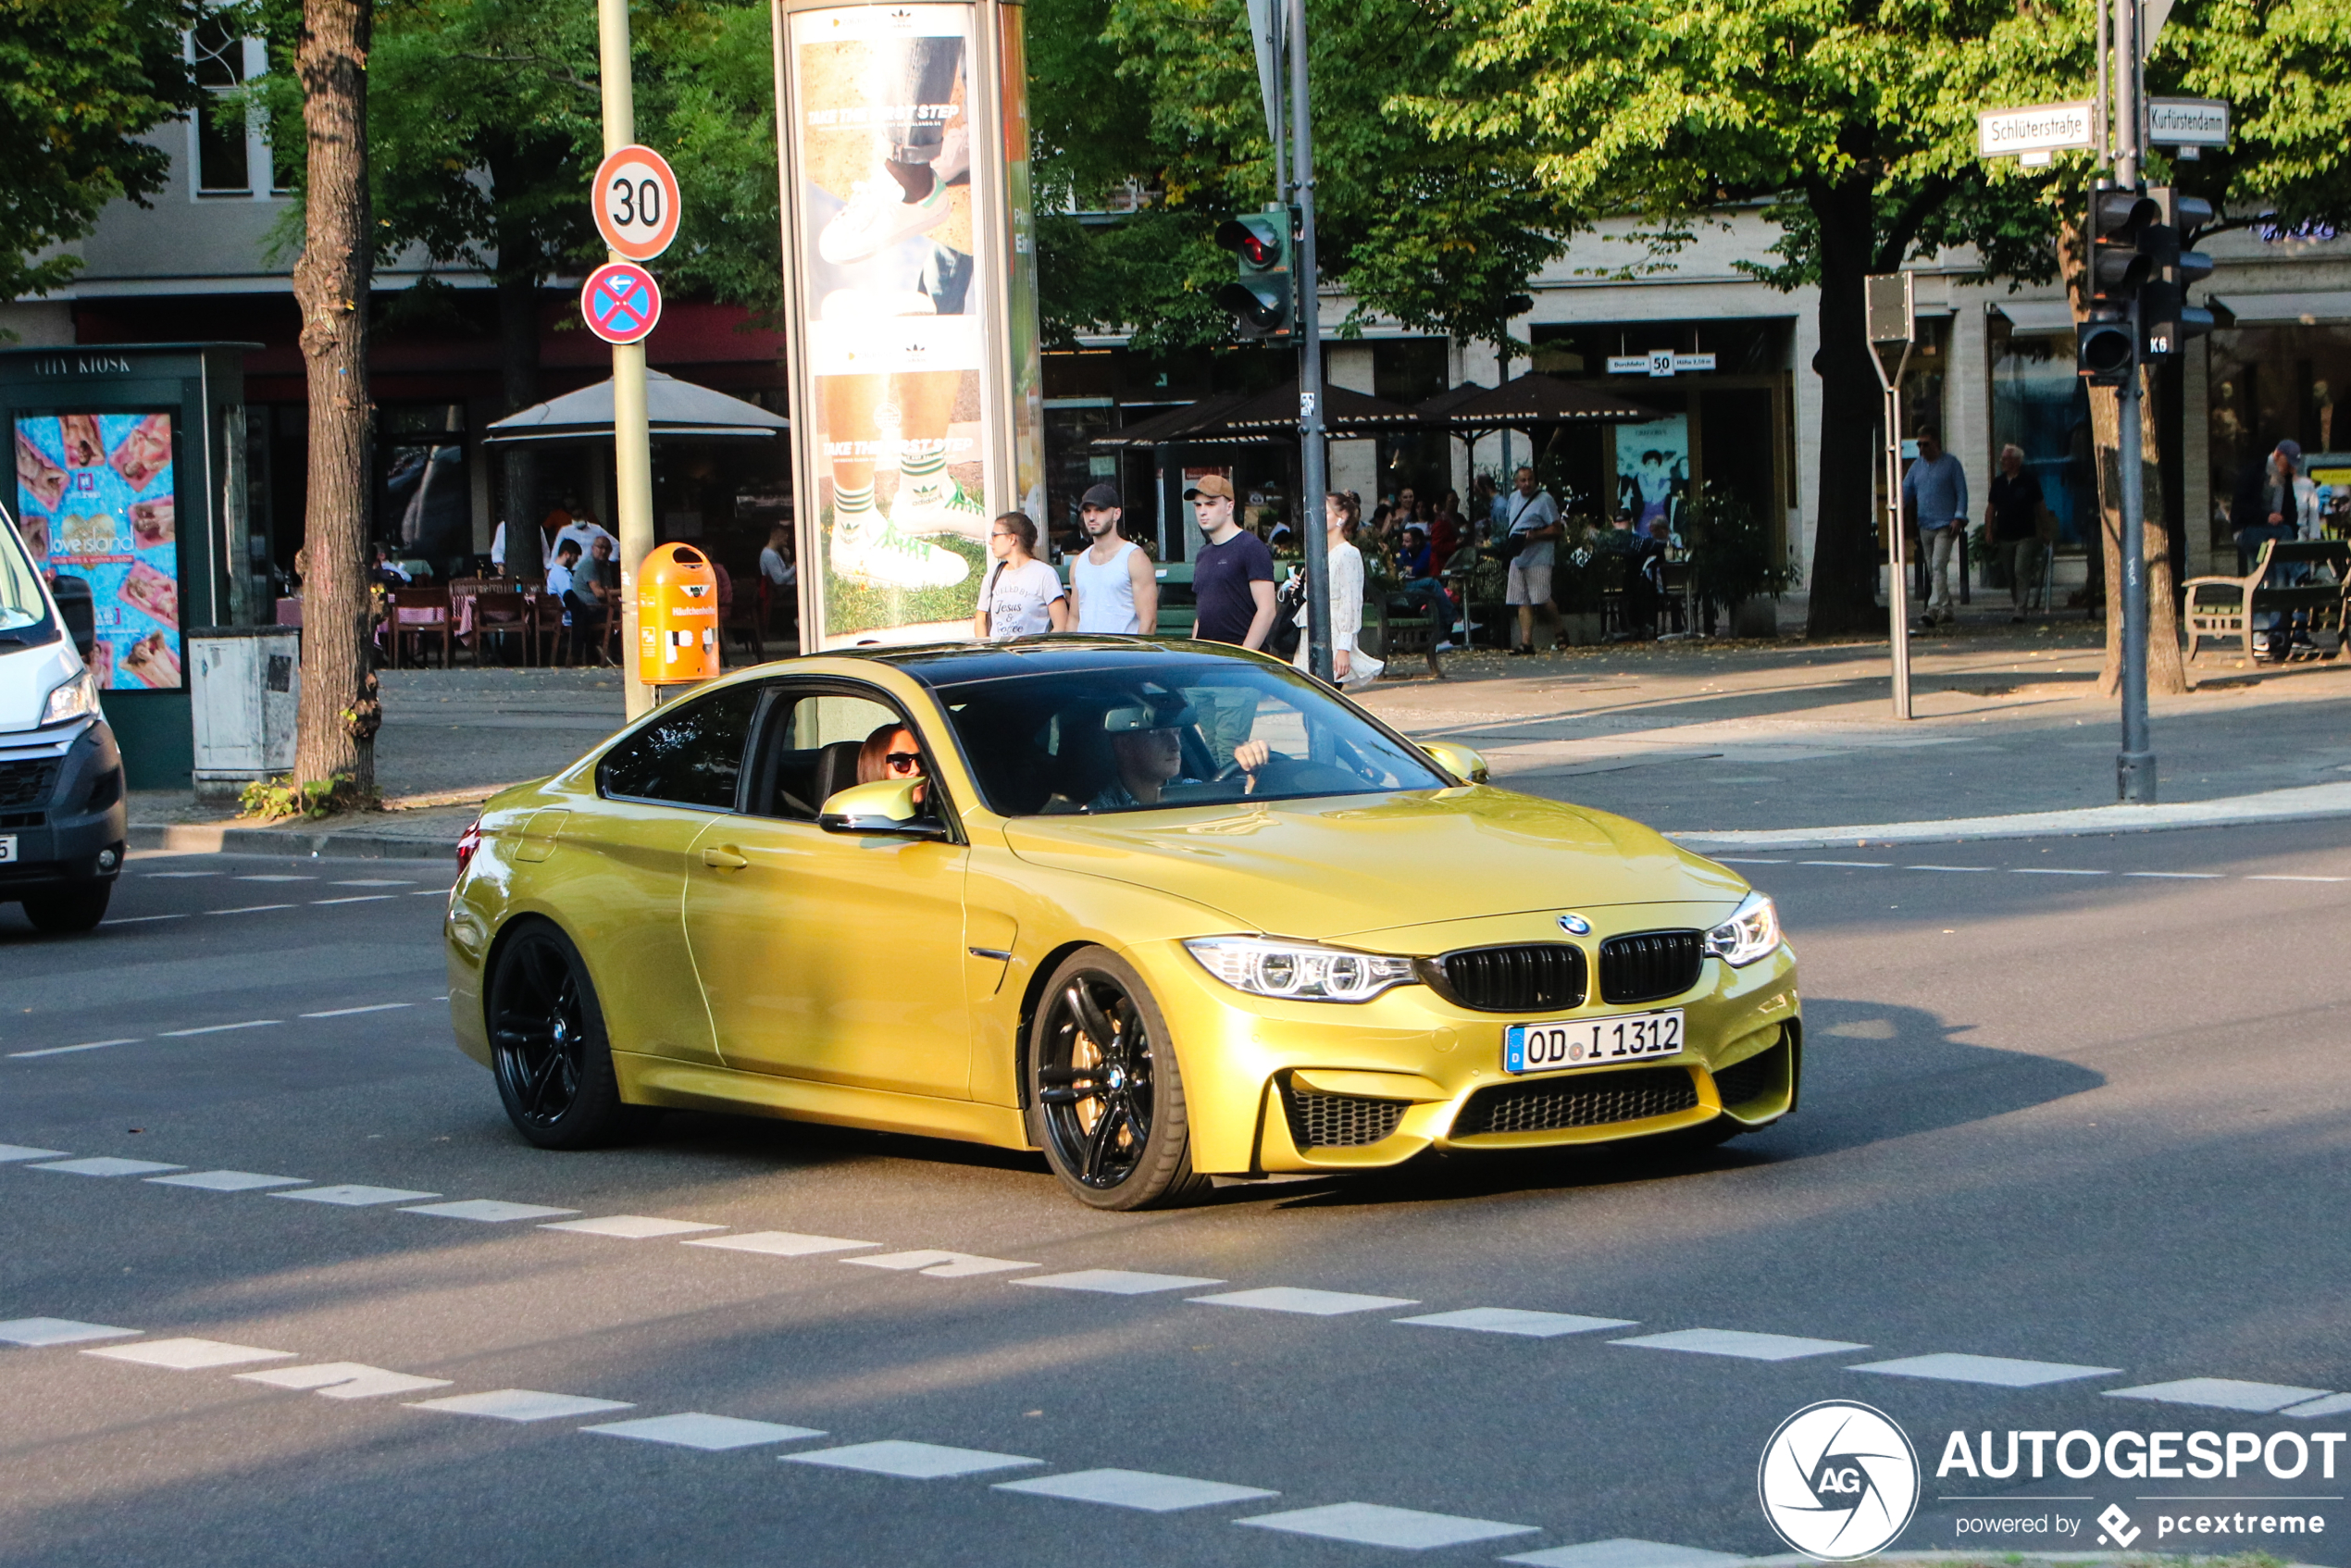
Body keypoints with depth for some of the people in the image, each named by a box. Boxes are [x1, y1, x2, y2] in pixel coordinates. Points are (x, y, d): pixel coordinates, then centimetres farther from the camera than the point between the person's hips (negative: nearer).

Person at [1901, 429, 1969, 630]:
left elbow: (1961, 492, -1)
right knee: (1932, 571, 10)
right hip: (1925, 526, 6)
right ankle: (1946, 610, 20)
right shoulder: (1917, 466, 14)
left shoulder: (1950, 463, 0)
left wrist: (1959, 517, -12)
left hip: (1945, 525, -6)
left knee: (1938, 567, -18)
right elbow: (1906, 490, 13)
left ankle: (1933, 610, -27)